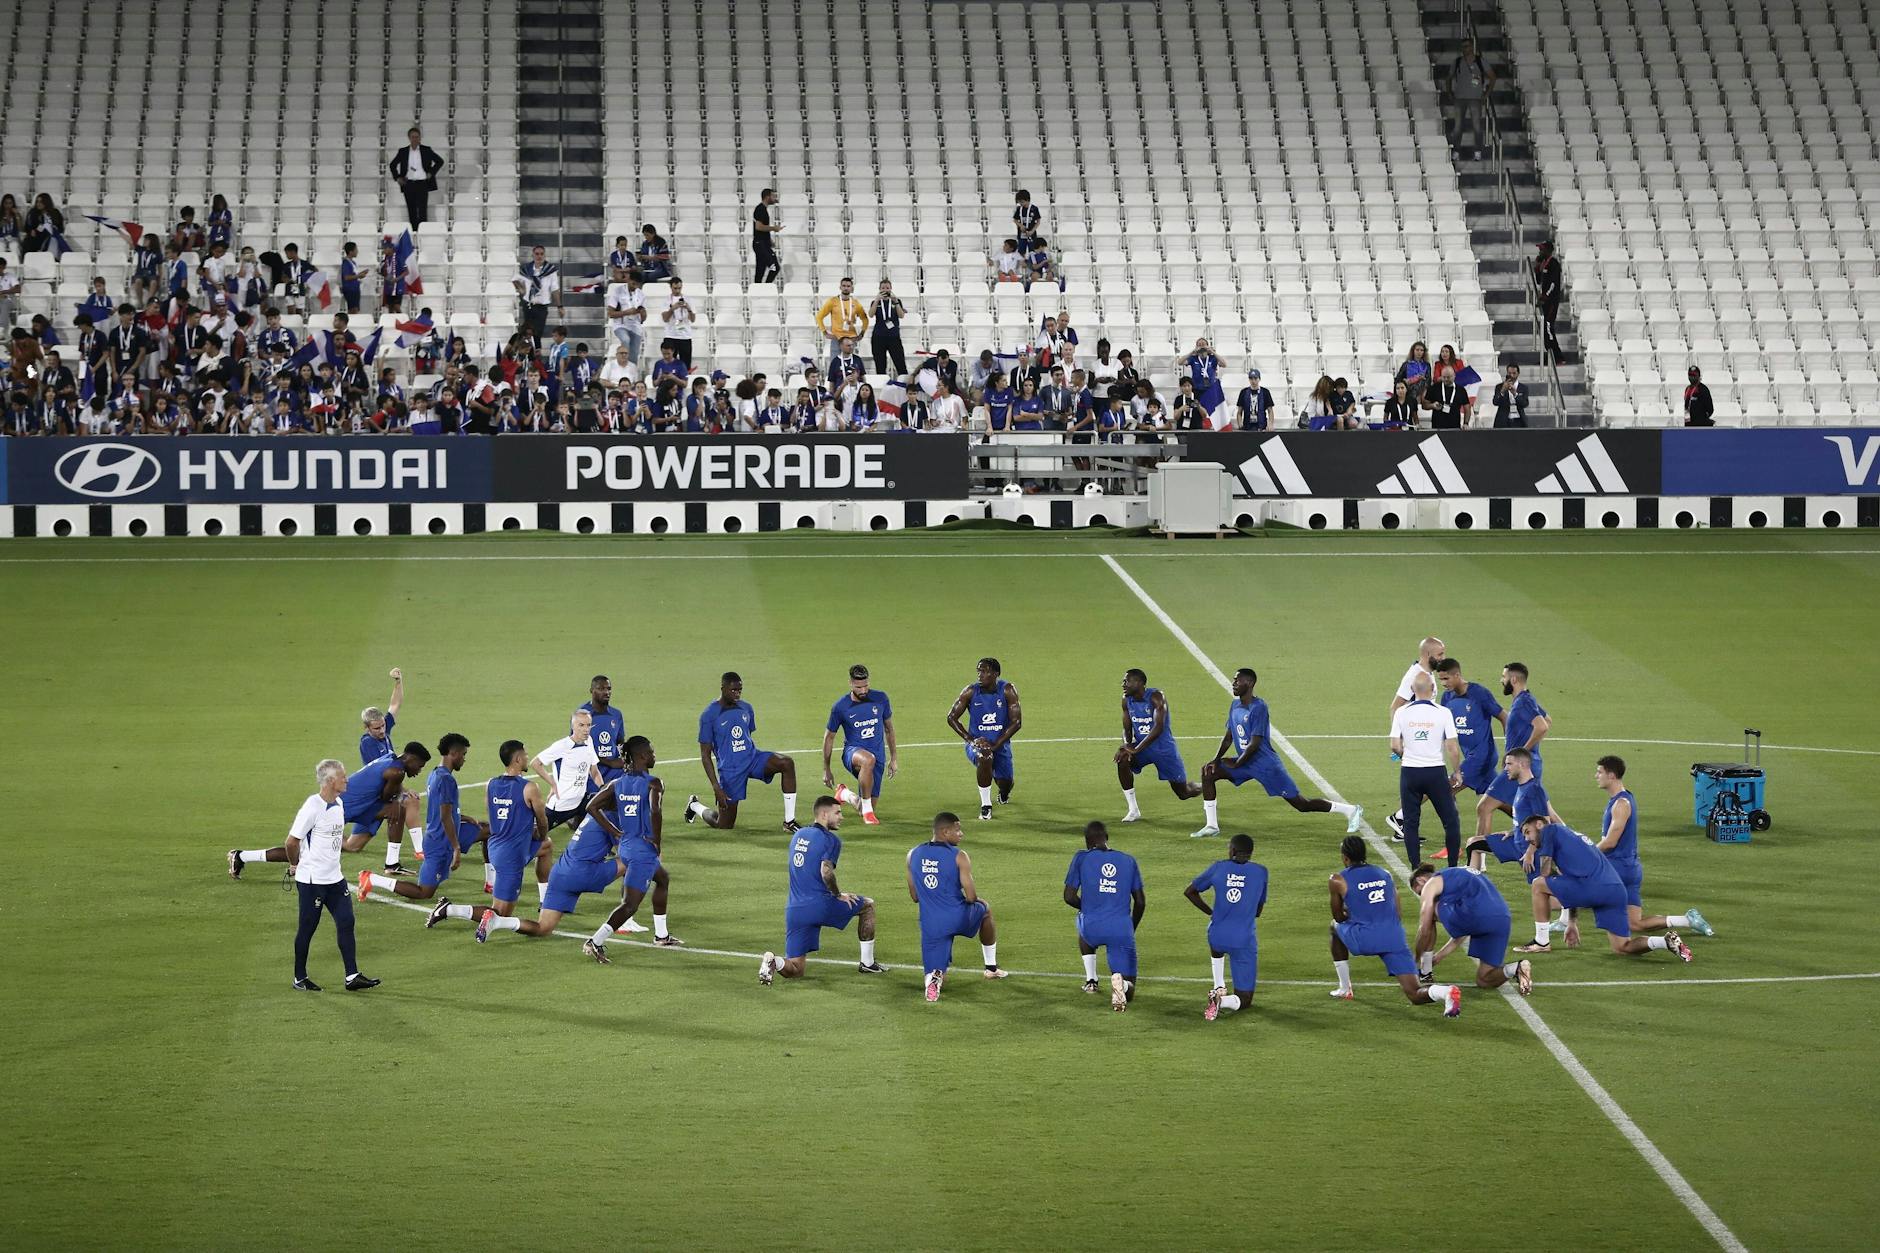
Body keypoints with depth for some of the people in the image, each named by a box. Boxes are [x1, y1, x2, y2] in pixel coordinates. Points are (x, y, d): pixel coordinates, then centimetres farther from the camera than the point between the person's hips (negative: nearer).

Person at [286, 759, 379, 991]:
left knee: (346, 922, 2)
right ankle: (299, 979, 16)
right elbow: (292, 841, -14)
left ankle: (352, 977, 4)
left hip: (334, 878, 8)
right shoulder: (313, 807, -19)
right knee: (307, 928, 3)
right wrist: (296, 866, 0)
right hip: (312, 880, -8)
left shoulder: (338, 805, 7)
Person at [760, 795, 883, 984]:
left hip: (793, 910, 6)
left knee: (795, 970, 9)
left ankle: (773, 962, -22)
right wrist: (838, 895, -4)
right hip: (820, 905, -6)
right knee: (867, 905, 20)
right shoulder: (831, 839, -5)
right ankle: (867, 963, 22)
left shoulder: (798, 834, 17)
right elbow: (826, 872, -21)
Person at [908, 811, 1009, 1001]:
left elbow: (914, 897, 11)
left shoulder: (913, 855, 4)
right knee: (985, 908, 33)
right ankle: (991, 967, 42)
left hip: (931, 924, 2)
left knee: (935, 973, 15)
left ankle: (934, 979, -24)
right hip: (958, 917, -2)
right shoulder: (959, 857, -10)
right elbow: (971, 897, -11)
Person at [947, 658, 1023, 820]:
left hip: (1000, 744, 2)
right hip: (977, 743, -2)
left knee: (1005, 784, 3)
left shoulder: (1007, 691, -13)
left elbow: (1016, 722, -14)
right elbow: (951, 717, -6)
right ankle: (985, 806, -21)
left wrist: (995, 745, -22)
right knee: (985, 757, -35)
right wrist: (971, 740, -16)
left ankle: (1003, 794, 46)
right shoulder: (970, 692, -12)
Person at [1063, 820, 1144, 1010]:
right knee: (1128, 991, 12)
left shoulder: (1081, 858, 4)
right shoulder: (1128, 861, 12)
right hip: (1122, 929, 1)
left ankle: (1090, 980, 33)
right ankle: (1121, 982, -25)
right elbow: (1140, 902, 13)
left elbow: (1069, 897, 2)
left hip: (1093, 930, -1)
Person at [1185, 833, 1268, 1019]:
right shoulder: (1260, 872, 3)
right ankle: (1222, 1001, -25)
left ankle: (1218, 988, 26)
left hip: (1217, 937, 2)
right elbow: (1259, 910, 13)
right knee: (1243, 1000, 8)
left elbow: (1189, 892, 14)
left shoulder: (1219, 868, 3)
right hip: (1245, 941, -2)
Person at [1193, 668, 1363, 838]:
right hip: (1245, 762, 8)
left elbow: (1255, 743, -23)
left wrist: (1236, 763, -14)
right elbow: (1228, 736, 12)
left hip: (1266, 765, -8)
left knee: (1302, 805, -5)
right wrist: (1216, 760, -1)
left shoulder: (1258, 708, -21)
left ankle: (1351, 811, 7)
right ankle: (1211, 826, 0)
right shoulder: (1235, 706, 5)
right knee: (1208, 773, -4)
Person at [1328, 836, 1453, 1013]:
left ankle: (1345, 989, 31)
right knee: (1415, 995, 1)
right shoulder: (1385, 874, 20)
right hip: (1395, 938, 3)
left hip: (1364, 940, -3)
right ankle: (1447, 992, -33)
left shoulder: (1338, 880, 6)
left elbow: (1339, 917, 17)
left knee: (1336, 926, 32)